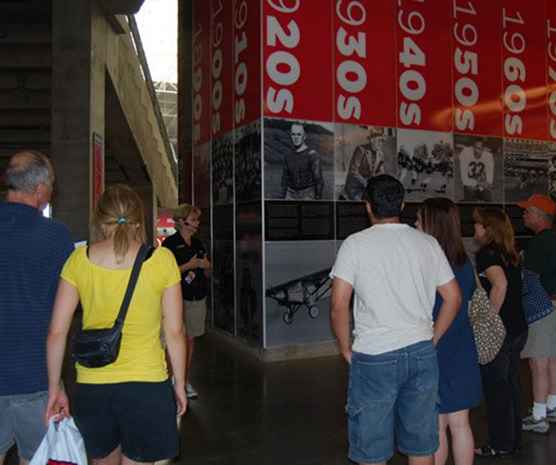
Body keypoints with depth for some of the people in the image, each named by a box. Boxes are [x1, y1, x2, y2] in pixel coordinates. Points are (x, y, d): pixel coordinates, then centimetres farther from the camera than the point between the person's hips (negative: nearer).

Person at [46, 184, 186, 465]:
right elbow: (174, 331, -5)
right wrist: (179, 384, 7)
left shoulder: (79, 260, -3)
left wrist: (54, 388, 9)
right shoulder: (162, 259, -8)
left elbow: (57, 332, -2)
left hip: (91, 386, 3)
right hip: (146, 383, -2)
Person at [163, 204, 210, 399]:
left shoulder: (198, 243, 13)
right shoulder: (170, 243, -6)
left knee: (191, 340, 11)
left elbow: (207, 273, 19)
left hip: (198, 297, 6)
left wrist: (206, 266, -2)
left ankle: (186, 381, 20)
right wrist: (188, 266, -16)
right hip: (179, 297, -6)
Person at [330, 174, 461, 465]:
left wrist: (346, 349, 1)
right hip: (422, 354, 4)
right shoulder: (427, 243, 4)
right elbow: (453, 298, 7)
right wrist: (431, 340, 15)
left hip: (374, 356, -4)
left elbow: (338, 306, -12)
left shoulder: (355, 244, -7)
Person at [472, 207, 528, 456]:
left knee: (495, 387, 5)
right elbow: (515, 287, 16)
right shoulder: (510, 254, 10)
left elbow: (500, 284, -30)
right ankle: (514, 439, 29)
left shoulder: (487, 253, -15)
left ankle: (500, 444, 16)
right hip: (518, 329, 8)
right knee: (511, 384, 17)